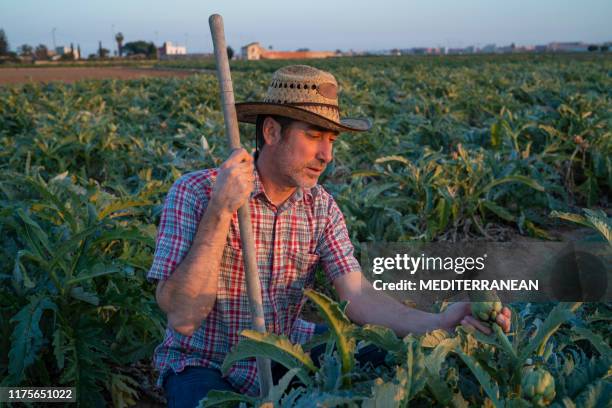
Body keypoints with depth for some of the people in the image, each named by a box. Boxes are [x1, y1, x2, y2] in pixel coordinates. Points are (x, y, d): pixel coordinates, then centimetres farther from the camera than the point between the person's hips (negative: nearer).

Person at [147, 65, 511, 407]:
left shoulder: (321, 206, -5)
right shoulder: (195, 193, -20)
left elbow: (358, 297, -15)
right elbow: (183, 317, -26)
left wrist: (437, 323, -33)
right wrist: (220, 212, -34)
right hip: (205, 364, -4)